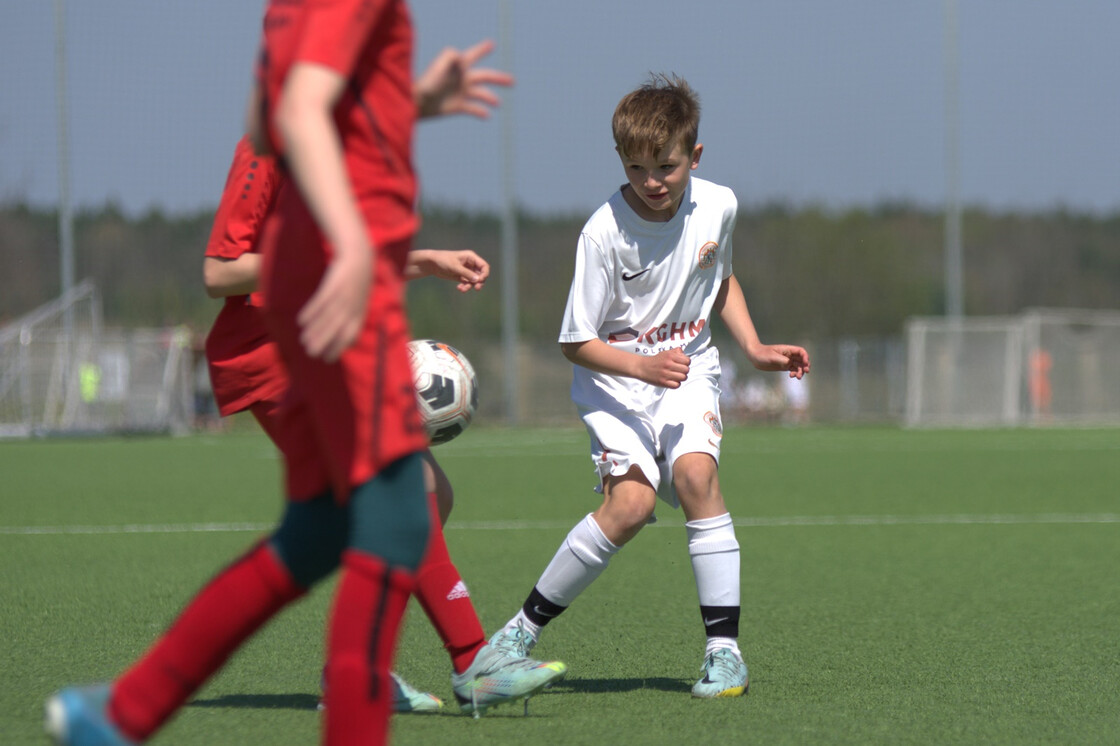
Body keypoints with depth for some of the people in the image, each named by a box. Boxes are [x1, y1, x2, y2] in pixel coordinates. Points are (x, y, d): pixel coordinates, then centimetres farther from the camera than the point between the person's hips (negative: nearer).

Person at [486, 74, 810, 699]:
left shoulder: (718, 206, -5)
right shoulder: (605, 233, -19)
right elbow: (576, 343, -12)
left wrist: (755, 348, 8)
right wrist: (642, 366, -27)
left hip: (688, 372, 3)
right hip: (614, 380, -3)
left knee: (695, 471, -25)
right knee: (631, 502, -24)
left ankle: (725, 648, -20)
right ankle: (523, 631, -9)